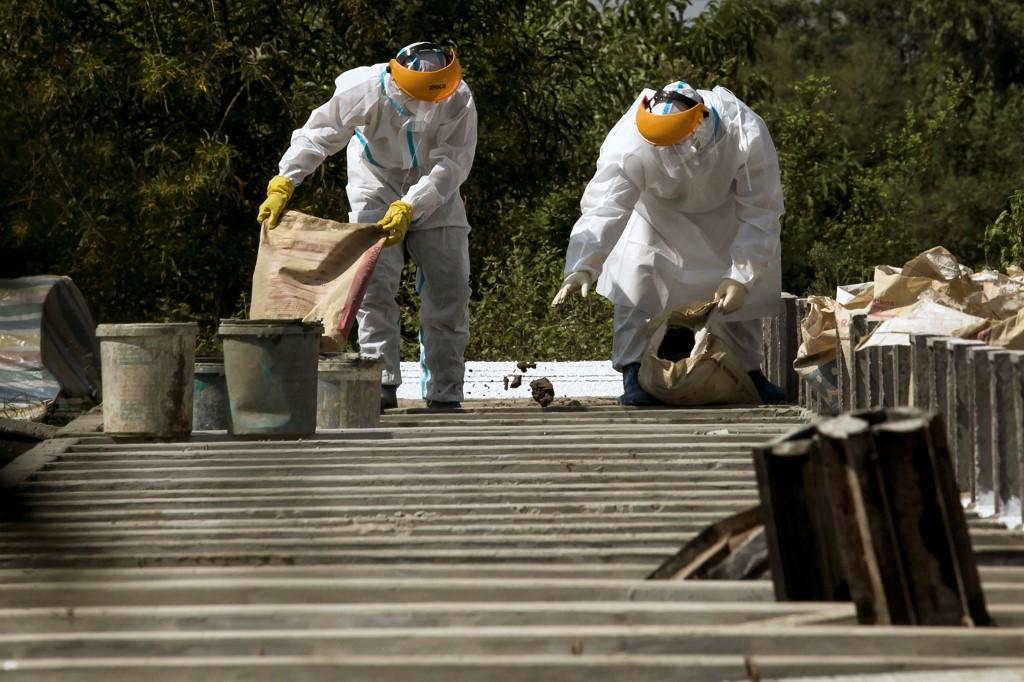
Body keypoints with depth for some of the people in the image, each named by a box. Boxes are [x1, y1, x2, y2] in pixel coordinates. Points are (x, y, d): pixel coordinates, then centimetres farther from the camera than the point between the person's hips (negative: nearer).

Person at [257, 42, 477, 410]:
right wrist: (281, 187, -30)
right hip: (377, 187, -1)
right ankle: (382, 383, -14)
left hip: (434, 195, 1)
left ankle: (444, 392, 4)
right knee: (375, 283, -15)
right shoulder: (366, 92, -28)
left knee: (449, 287, -3)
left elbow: (451, 166, -30)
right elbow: (316, 136, -22)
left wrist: (407, 209, -41)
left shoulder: (459, 101, -27)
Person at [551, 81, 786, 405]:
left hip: (724, 209, 1)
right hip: (656, 213, -1)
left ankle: (748, 370, 27)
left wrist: (741, 278, -33)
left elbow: (760, 214, -30)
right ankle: (634, 374, -17)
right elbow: (603, 209, -44)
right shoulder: (628, 143, -42)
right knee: (637, 275, -21)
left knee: (738, 293, 7)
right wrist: (582, 266, -58)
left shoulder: (747, 136, -40)